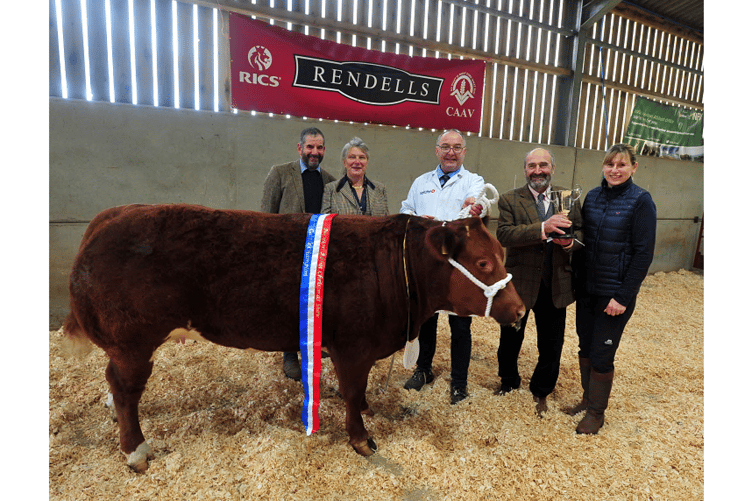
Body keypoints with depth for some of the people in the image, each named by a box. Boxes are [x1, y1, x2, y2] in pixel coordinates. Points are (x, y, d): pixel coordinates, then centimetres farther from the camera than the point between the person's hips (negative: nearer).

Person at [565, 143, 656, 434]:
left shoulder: (641, 201, -11)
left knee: (602, 355, 5)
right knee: (586, 347, 15)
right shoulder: (593, 197, 5)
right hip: (587, 289, 5)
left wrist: (623, 297, -16)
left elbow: (644, 254, -13)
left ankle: (596, 412, 25)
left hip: (616, 294, -5)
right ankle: (587, 399, 35)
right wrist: (576, 280, 5)